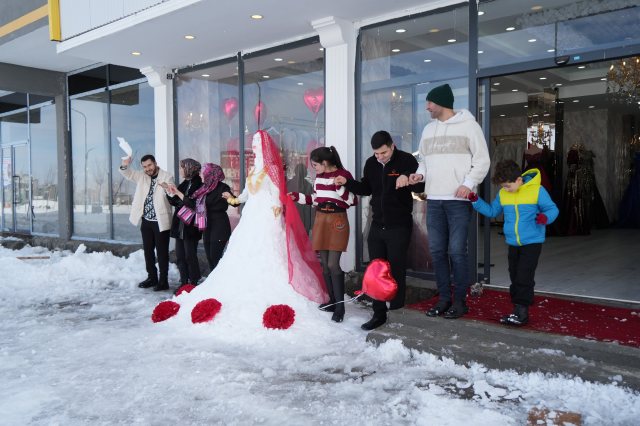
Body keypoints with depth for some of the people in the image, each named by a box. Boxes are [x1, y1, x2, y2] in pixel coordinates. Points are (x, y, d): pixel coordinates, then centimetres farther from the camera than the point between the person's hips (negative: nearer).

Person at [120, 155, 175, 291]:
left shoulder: (167, 177, -8)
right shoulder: (141, 176, 8)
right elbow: (128, 174, -1)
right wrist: (124, 166, -22)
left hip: (161, 221, -6)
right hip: (146, 221, 6)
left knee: (162, 252, -1)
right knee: (148, 250, 15)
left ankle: (163, 281, 8)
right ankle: (152, 277, 28)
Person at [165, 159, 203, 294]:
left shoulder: (198, 184, -10)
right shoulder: (184, 184, 16)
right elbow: (175, 202, 16)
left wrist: (180, 194, -18)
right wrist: (171, 192, 1)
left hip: (190, 227, -8)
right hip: (179, 225, 8)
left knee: (190, 255, -3)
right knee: (180, 255, 10)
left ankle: (193, 283, 7)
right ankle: (184, 281, 18)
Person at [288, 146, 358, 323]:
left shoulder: (344, 175, -9)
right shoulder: (319, 176, 11)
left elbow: (353, 201, -12)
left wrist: (340, 186, -23)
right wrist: (298, 197, 15)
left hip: (337, 222, -7)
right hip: (320, 221, 7)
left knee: (333, 264, -12)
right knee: (325, 264, 7)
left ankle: (340, 306, -3)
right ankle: (332, 300, 18)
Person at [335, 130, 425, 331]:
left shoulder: (406, 160, -10)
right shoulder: (371, 163, 7)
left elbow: (421, 186, -19)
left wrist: (407, 178, -39)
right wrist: (347, 183, 3)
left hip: (399, 227, -5)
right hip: (377, 226, 6)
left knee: (396, 271, 2)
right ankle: (379, 314, 16)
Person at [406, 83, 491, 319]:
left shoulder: (468, 125, 0)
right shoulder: (428, 129, 17)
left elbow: (482, 160, -2)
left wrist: (468, 183, -15)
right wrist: (420, 174, 2)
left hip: (459, 200, -6)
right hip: (434, 199, 6)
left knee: (457, 251, -5)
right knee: (437, 250, 7)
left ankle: (460, 300, 7)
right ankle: (444, 298, 17)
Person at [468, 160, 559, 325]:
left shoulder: (537, 190, -9)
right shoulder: (502, 194, 5)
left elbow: (553, 209, -4)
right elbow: (492, 211, 16)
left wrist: (546, 217, -26)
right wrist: (476, 201, 4)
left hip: (532, 242, -6)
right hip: (513, 243, 6)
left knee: (524, 277, -8)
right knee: (515, 277, 10)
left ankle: (522, 312, 0)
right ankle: (518, 311, 19)